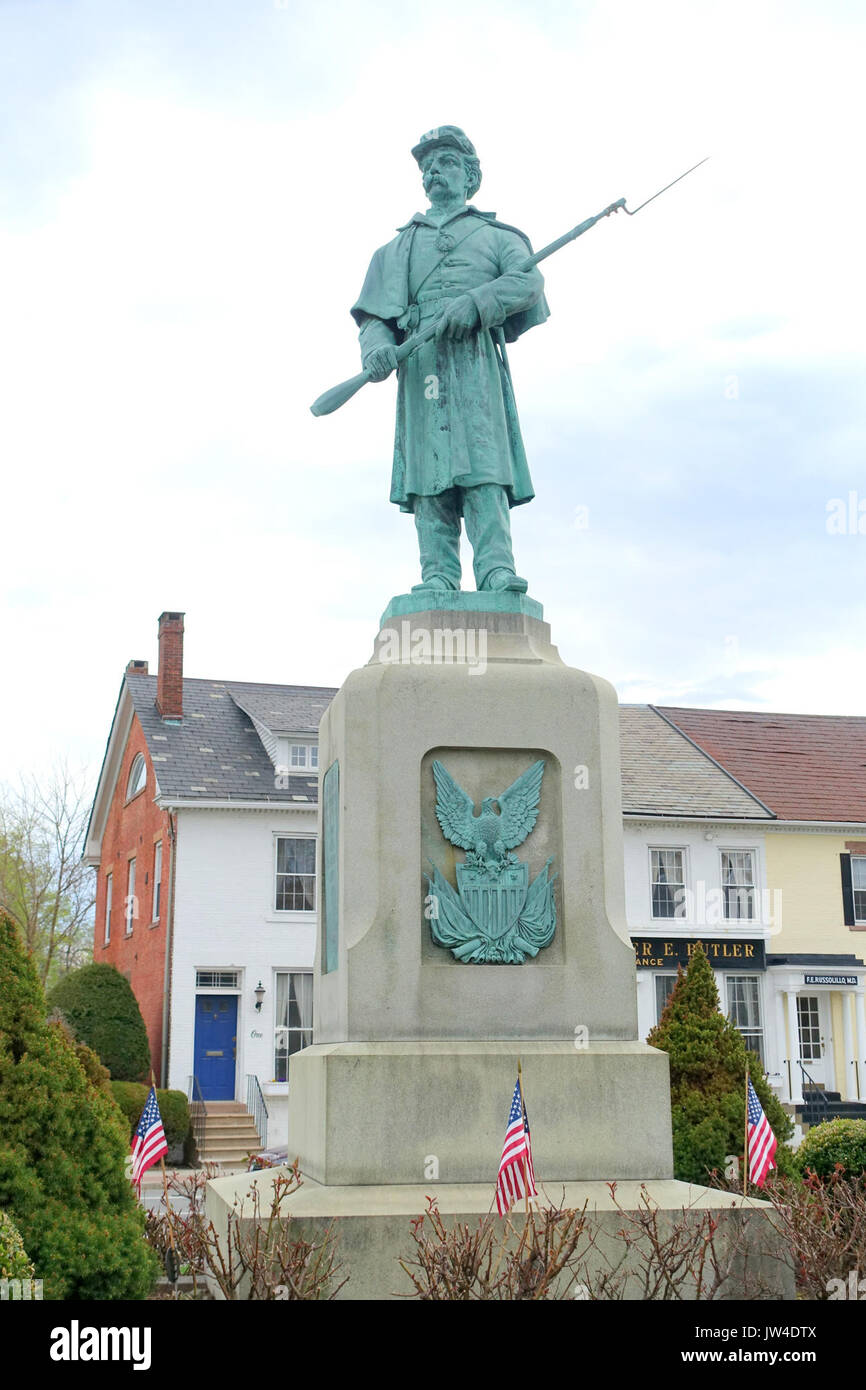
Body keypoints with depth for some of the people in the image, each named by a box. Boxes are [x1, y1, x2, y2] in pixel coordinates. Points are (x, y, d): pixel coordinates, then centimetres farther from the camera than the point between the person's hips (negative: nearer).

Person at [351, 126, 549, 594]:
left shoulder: (495, 235, 24)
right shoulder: (397, 247, 30)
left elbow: (529, 279, 3)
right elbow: (373, 314, 17)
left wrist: (475, 302, -15)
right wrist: (376, 345, -8)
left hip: (474, 356, -2)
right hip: (418, 360, 2)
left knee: (483, 463, -17)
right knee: (428, 468, -10)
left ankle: (497, 571, -25)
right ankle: (438, 576, -15)